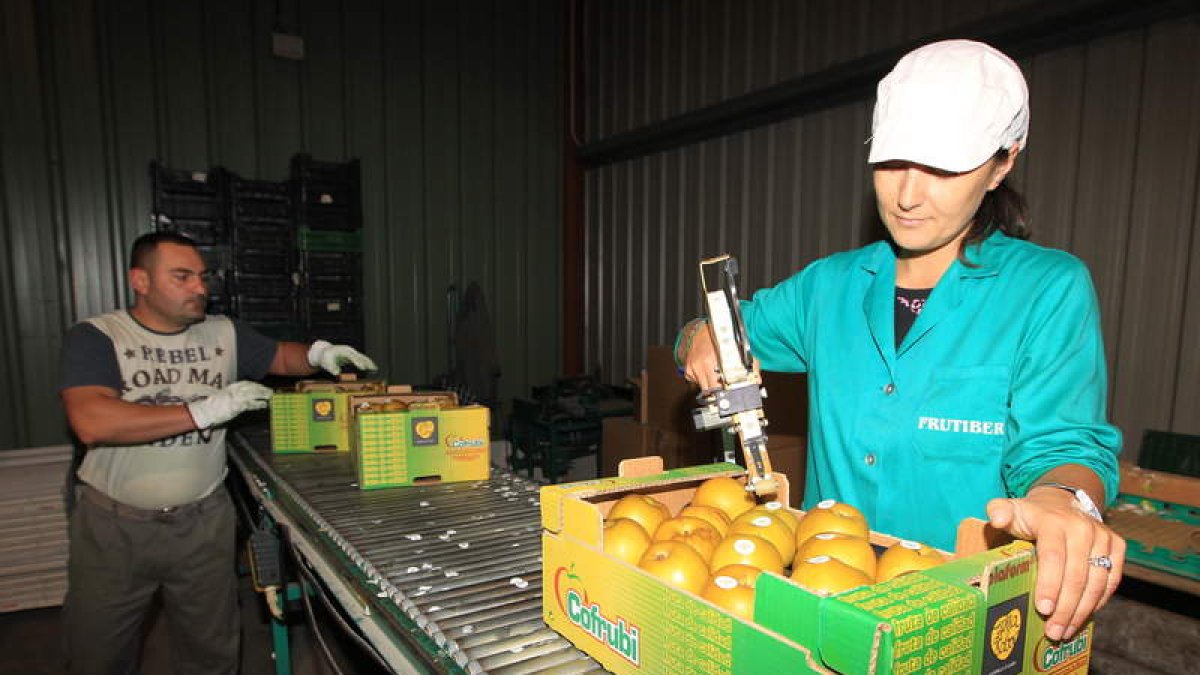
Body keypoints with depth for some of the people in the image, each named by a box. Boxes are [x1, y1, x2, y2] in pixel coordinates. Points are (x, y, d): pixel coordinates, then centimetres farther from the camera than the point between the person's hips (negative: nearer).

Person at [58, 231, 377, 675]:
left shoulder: (224, 333, 2)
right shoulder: (94, 338, -10)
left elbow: (281, 357, 16)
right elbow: (91, 422, -24)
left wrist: (318, 354, -7)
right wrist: (205, 411, -26)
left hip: (203, 522, 3)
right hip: (113, 526, -2)